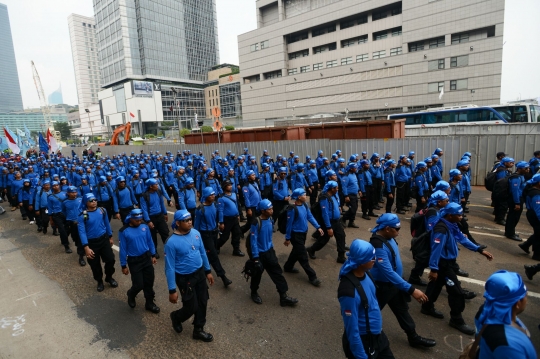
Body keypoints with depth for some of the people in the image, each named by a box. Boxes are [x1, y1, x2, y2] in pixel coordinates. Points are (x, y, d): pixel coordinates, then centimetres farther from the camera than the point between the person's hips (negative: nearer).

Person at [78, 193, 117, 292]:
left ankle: (109, 277, 28)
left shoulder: (102, 210, -4)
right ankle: (99, 281, 35)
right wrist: (86, 248, -22)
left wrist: (110, 237, 15)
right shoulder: (82, 216, -15)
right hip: (92, 242, -2)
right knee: (95, 264, 11)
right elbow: (82, 232, -16)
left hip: (104, 239, 2)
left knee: (110, 260, 1)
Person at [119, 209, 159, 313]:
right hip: (134, 261, -3)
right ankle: (131, 295, 36)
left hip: (146, 258, 3)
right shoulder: (124, 231, -15)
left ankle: (149, 303, 30)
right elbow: (123, 249, -8)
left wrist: (153, 255, 12)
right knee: (139, 284, 1)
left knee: (149, 282, 11)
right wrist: (124, 265, -4)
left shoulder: (145, 227, -6)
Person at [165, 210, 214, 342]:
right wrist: (172, 290, -13)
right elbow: (170, 268, -17)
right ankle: (176, 317, 41)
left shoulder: (196, 233, -6)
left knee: (202, 303, 15)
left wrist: (208, 271, 12)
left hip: (200, 273, 6)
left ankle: (198, 330, 38)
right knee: (191, 307, 6)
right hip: (185, 278, -5)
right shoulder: (172, 242, -23)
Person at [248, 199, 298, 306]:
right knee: (257, 274, 12)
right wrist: (255, 258, -20)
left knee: (277, 272, 5)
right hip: (259, 253, -6)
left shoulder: (270, 220, -3)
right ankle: (254, 292, 39)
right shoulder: (256, 223, -24)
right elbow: (253, 241, -21)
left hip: (269, 251, 6)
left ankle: (284, 297, 15)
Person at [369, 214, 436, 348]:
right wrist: (411, 290, -33)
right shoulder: (378, 246, -35)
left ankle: (413, 337, 39)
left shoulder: (388, 237, -6)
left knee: (402, 309, 21)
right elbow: (389, 273, -35)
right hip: (382, 285, -8)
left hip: (394, 282, 8)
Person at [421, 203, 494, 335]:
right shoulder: (442, 229, -30)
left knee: (437, 284, 22)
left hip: (447, 261, 10)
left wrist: (480, 250, 5)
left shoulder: (452, 225, 0)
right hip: (443, 263, -10)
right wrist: (433, 269, -27)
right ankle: (456, 320, 16)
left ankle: (428, 307, 38)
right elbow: (436, 250, -30)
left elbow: (462, 239, 8)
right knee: (457, 291, 0)